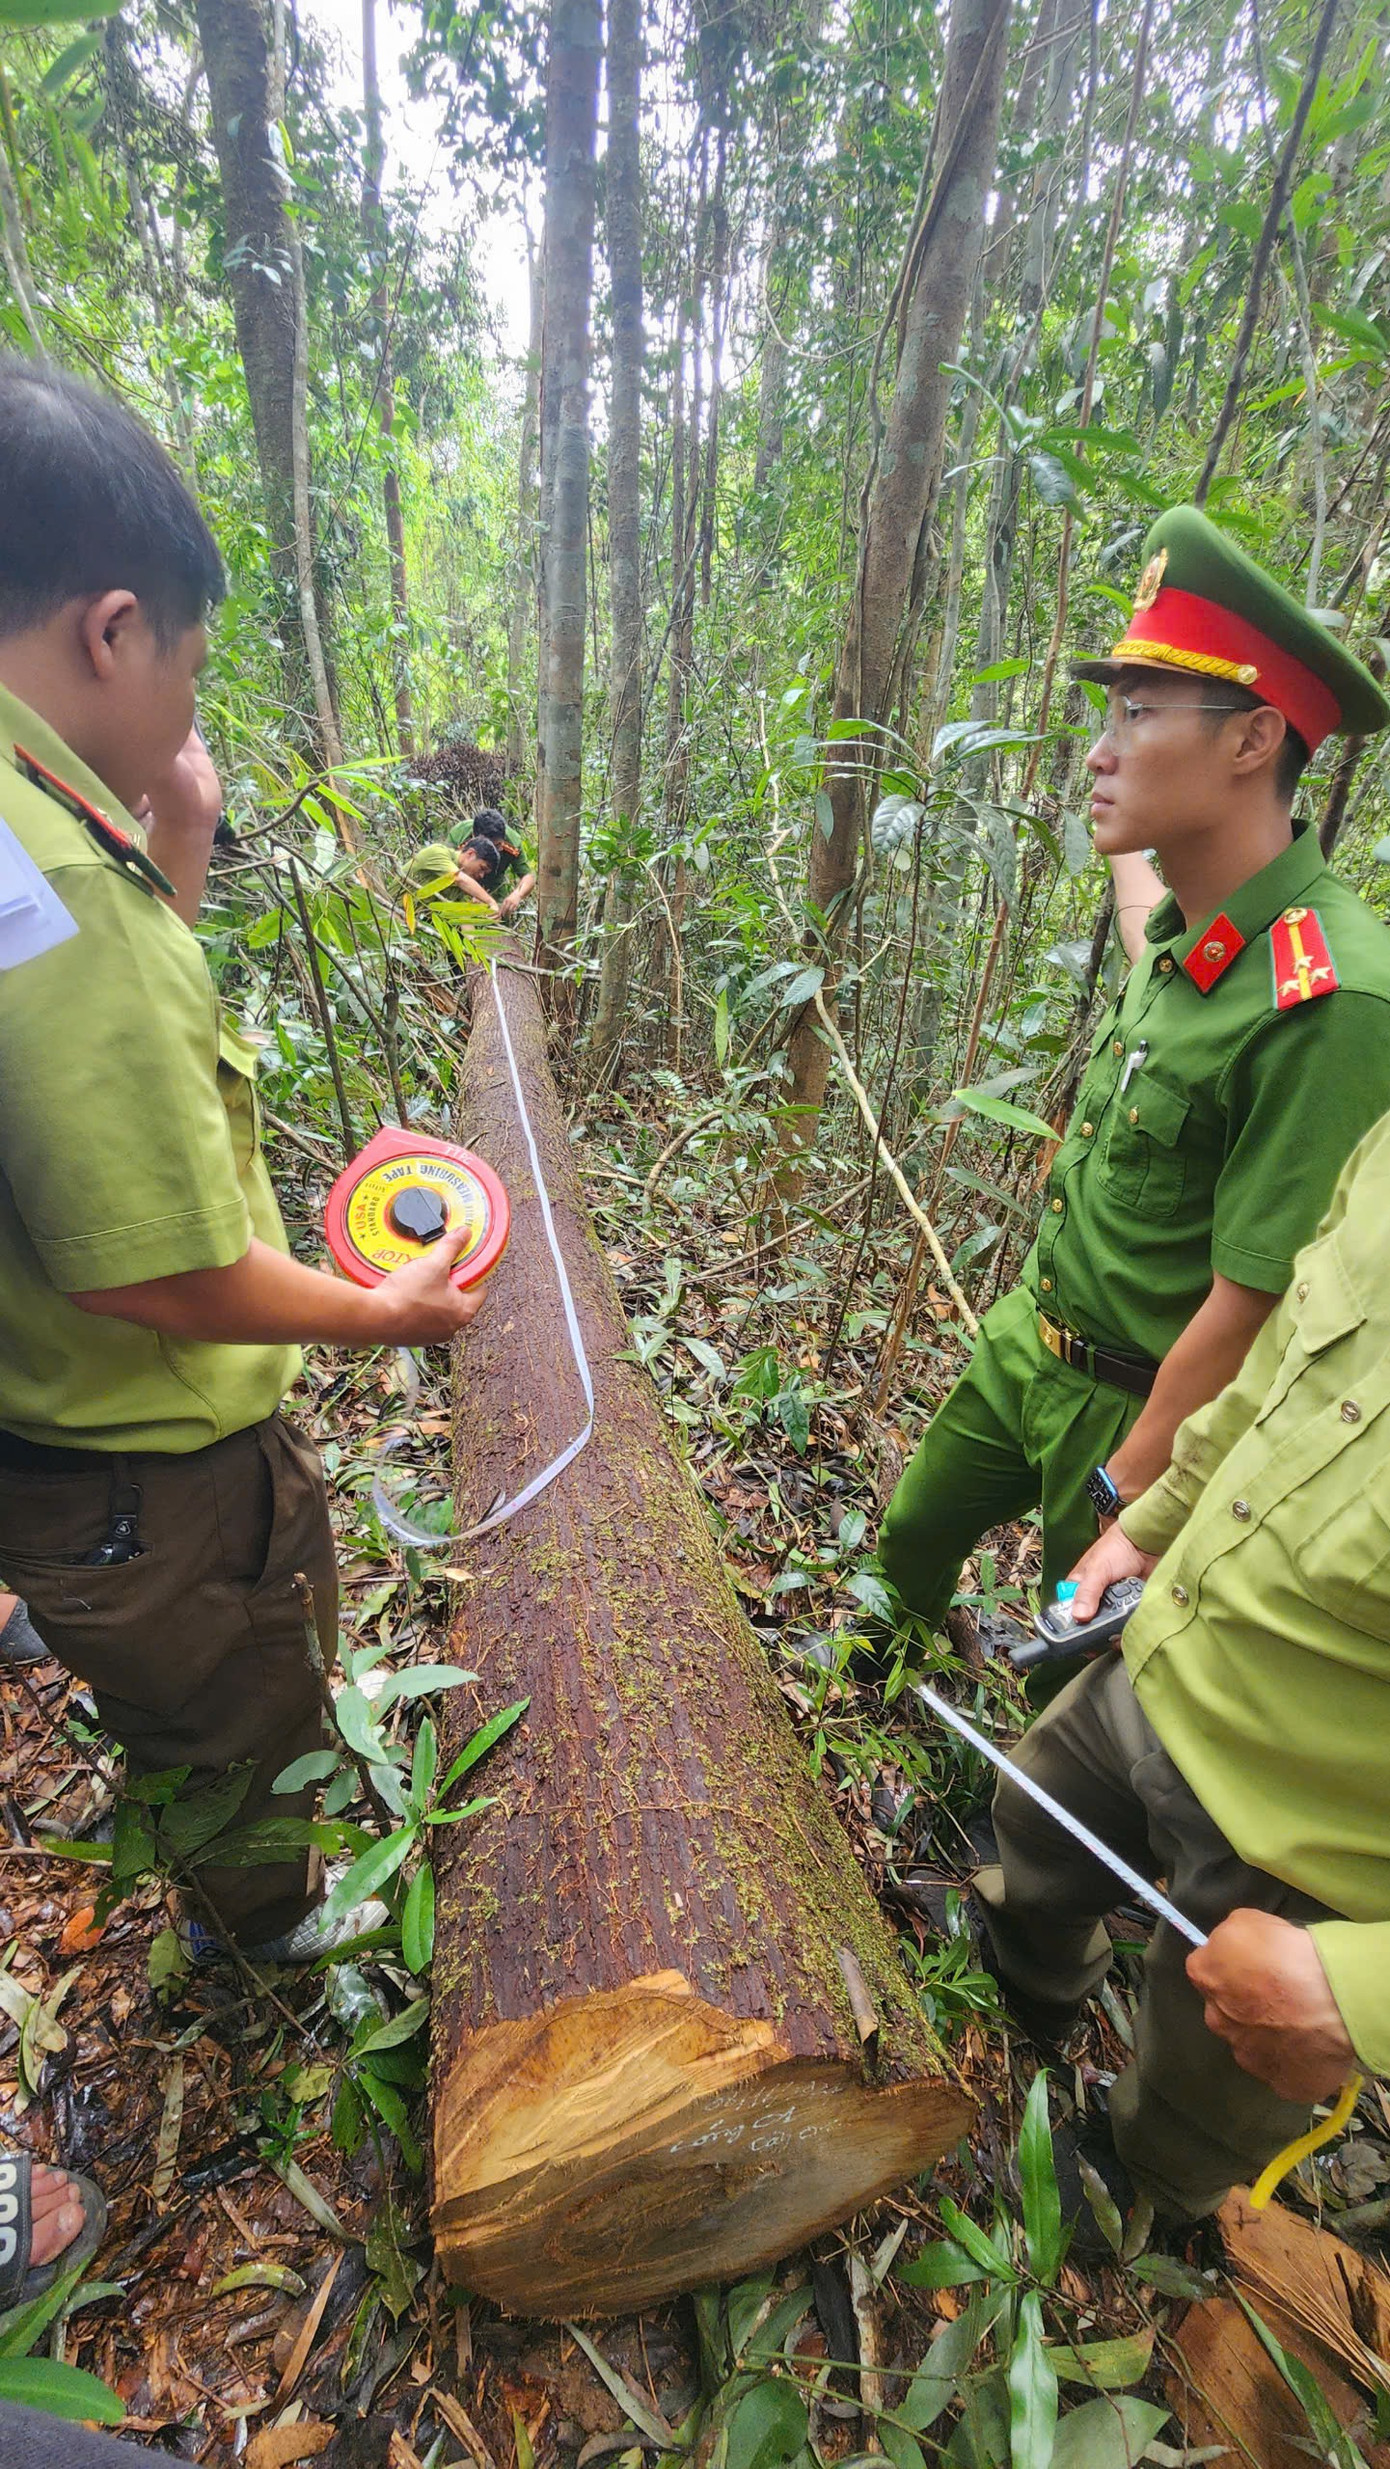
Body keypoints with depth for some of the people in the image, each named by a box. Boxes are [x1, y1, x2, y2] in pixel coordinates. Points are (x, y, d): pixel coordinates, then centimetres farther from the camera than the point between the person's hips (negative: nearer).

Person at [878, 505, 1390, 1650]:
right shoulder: (1180, 934, -4)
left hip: (1145, 1408, -8)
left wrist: (1124, 1496, -17)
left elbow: (1247, 1314, -26)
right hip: (1030, 1339, 8)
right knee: (913, 1536, 26)